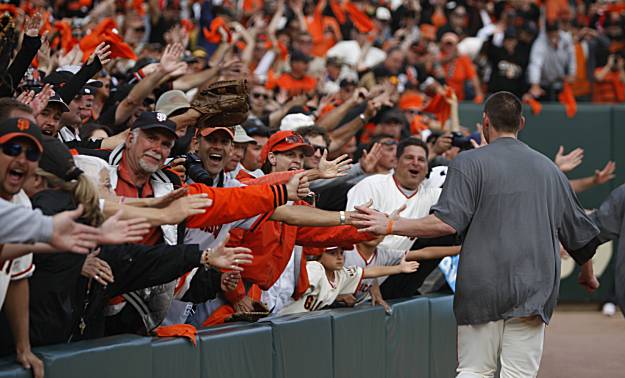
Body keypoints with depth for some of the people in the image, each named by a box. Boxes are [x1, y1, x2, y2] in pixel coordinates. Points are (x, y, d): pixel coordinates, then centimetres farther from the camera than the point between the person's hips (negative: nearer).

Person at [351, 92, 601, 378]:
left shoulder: (469, 162, -2)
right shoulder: (549, 169, 14)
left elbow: (447, 223, -14)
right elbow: (580, 233, 20)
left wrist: (391, 226, -6)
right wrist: (587, 274, 37)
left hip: (481, 290, -3)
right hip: (533, 293, 3)